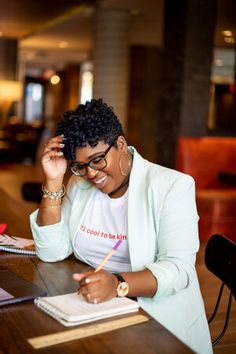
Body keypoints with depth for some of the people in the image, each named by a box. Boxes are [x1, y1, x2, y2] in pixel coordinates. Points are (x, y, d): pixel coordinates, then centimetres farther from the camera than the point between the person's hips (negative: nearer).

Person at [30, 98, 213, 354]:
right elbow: (51, 252, -1)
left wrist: (118, 284, -36)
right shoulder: (80, 184, 7)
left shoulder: (172, 186, -9)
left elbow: (178, 268, -18)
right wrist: (54, 181, -9)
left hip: (162, 321, -3)